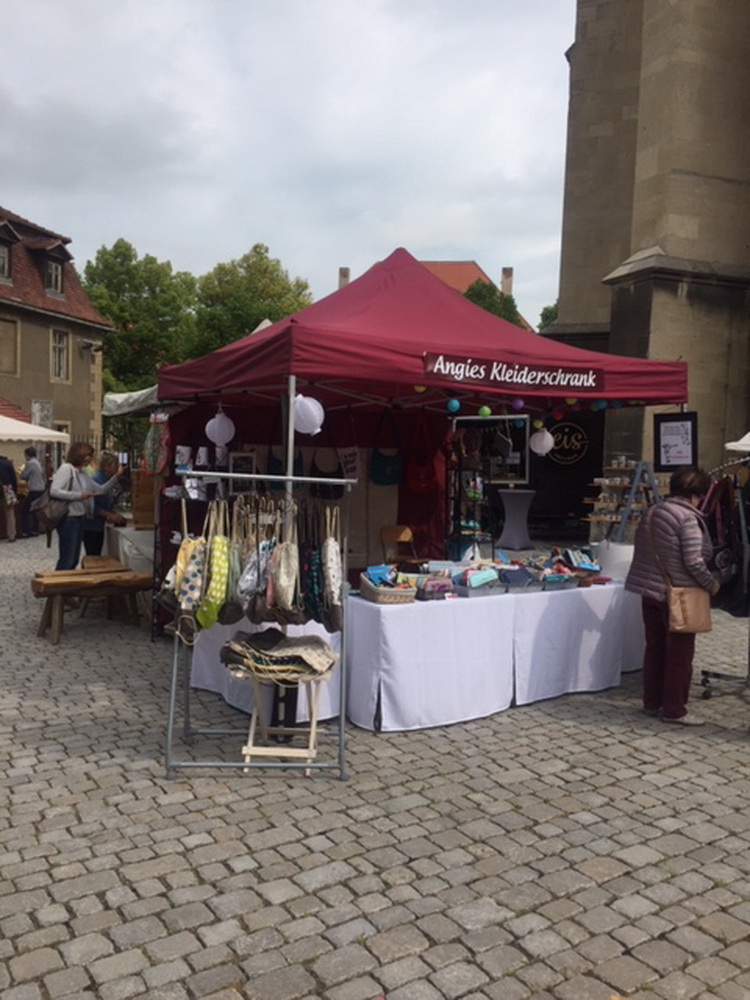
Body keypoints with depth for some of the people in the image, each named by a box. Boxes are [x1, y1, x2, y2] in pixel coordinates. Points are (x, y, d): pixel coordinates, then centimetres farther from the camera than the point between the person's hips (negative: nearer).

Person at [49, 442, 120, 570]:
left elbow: (101, 490, 17)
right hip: (68, 519, -9)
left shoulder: (82, 474, 15)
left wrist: (116, 477, 7)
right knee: (67, 559, -7)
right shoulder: (66, 468, -9)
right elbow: (54, 491, -18)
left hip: (79, 518, 9)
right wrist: (79, 495, -20)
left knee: (74, 559, 12)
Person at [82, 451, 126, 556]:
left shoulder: (107, 480, 9)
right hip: (90, 526, -9)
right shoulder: (96, 480, -18)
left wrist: (115, 515, 0)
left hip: (99, 526, 9)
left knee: (97, 556, 12)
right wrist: (109, 515, -23)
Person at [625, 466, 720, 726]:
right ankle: (674, 710, 11)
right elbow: (693, 561, -20)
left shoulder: (652, 513, 9)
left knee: (655, 648, 16)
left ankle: (652, 702, 25)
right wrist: (710, 584, -6)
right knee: (680, 653, 4)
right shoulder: (688, 518, -16)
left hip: (650, 591, 8)